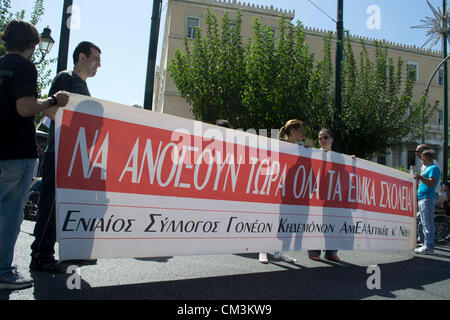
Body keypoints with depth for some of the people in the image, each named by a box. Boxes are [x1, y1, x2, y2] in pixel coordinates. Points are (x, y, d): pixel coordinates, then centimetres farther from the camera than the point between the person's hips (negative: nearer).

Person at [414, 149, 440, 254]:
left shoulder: (434, 168, -8)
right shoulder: (428, 168, 23)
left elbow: (431, 183, -21)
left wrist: (420, 177, -31)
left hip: (427, 198, -10)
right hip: (422, 199, 10)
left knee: (428, 224, -9)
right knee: (424, 223, 12)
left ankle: (429, 247, -7)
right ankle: (427, 245, 18)